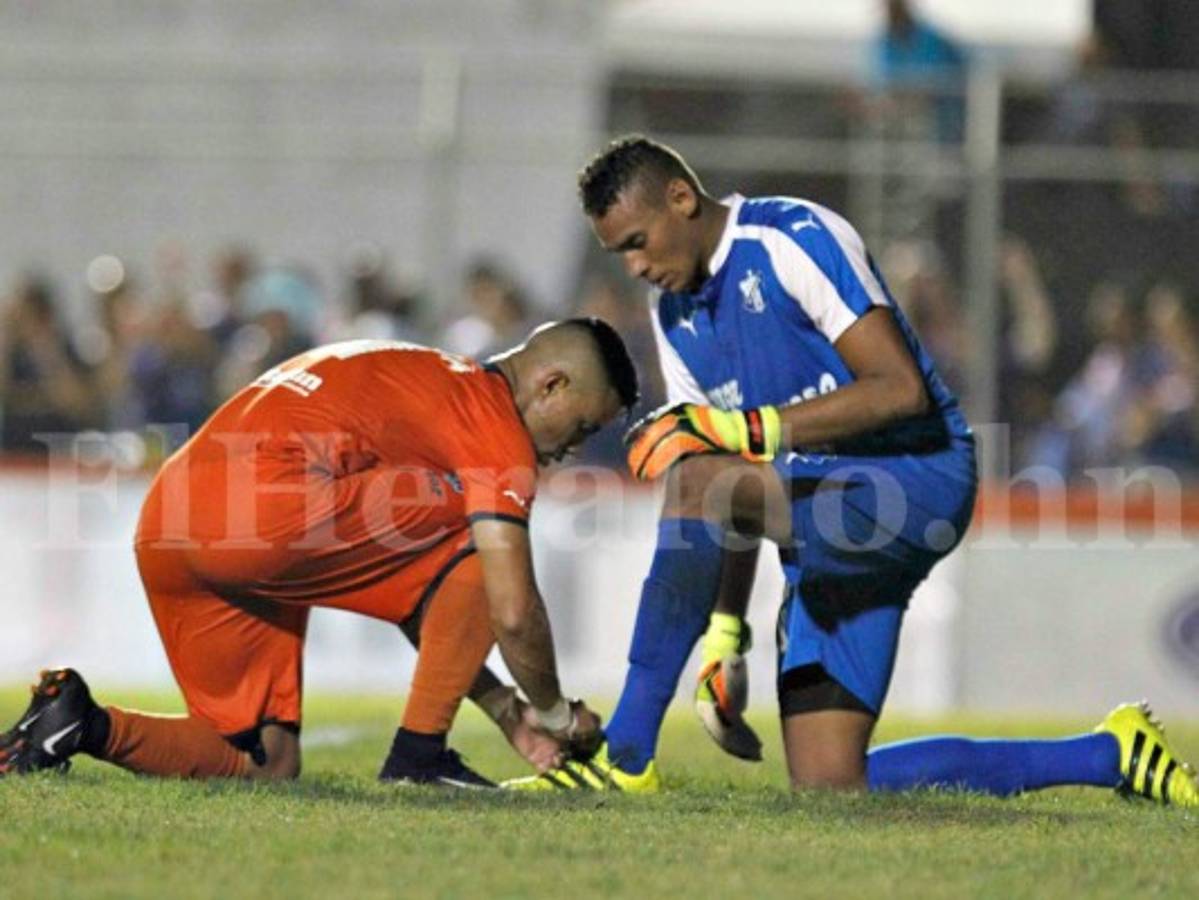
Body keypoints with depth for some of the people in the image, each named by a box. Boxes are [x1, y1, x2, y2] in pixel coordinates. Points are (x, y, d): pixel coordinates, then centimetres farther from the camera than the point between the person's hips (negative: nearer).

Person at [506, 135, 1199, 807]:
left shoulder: (795, 240, -11)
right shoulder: (674, 315, 14)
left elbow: (902, 389, -22)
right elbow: (734, 505, 18)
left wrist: (745, 428, -26)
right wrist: (726, 632, 10)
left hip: (919, 479, -9)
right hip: (823, 528, 9)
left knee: (695, 482, -32)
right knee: (829, 789, -1)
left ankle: (627, 757, -26)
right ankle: (1110, 755, 11)